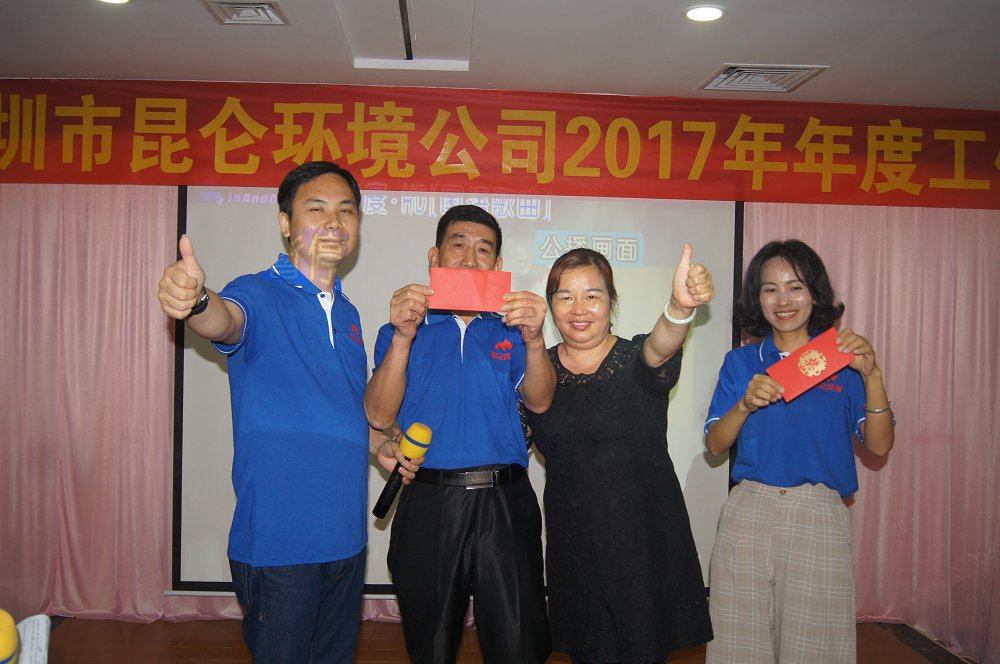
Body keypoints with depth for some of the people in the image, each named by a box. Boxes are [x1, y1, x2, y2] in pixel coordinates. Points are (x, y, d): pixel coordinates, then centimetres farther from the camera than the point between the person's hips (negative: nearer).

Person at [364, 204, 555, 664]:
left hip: (504, 505, 0)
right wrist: (402, 338, -19)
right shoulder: (402, 331, 8)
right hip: (428, 506, 0)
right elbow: (379, 416, -6)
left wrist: (534, 340, -24)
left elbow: (539, 402, -6)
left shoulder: (509, 329, 10)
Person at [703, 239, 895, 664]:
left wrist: (872, 376, -16)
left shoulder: (842, 359, 4)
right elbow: (714, 445, 2)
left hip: (820, 516, -1)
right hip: (750, 513, 1)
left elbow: (879, 445, -4)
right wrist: (745, 405, -15)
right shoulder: (740, 363, 6)